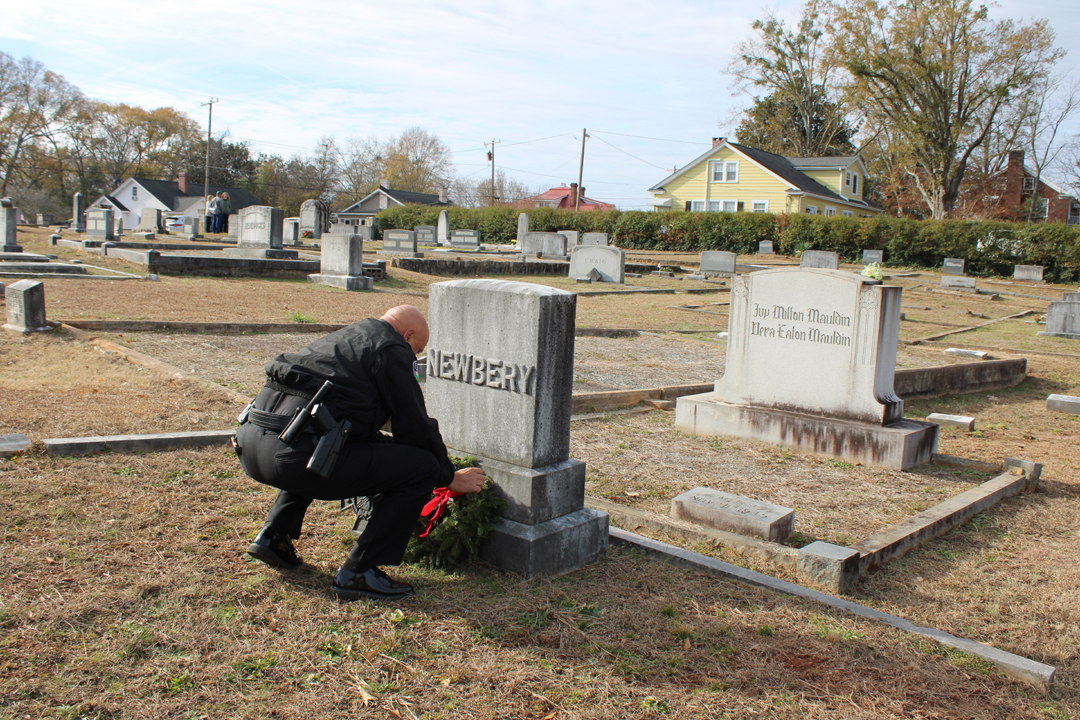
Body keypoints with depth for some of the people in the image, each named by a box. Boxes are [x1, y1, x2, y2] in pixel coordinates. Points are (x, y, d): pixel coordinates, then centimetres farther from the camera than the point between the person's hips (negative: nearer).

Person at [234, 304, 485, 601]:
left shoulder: (344, 338, 30)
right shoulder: (392, 349, 4)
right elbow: (415, 426, 5)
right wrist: (450, 478, 20)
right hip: (292, 454, -10)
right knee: (422, 468, -4)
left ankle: (273, 536, 30)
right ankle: (357, 573, 1)